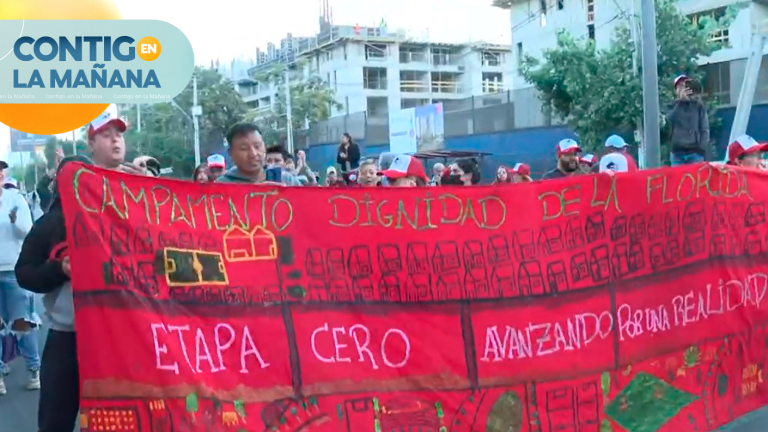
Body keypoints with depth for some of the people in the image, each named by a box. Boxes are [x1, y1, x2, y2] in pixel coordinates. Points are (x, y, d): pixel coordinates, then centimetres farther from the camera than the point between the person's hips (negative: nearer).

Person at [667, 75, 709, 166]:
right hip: (677, 152, 1)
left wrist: (702, 148, -8)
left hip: (695, 152, -1)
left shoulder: (698, 105, 8)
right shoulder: (673, 106, 12)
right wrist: (679, 100, -13)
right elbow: (670, 118, -10)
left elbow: (705, 129, 4)